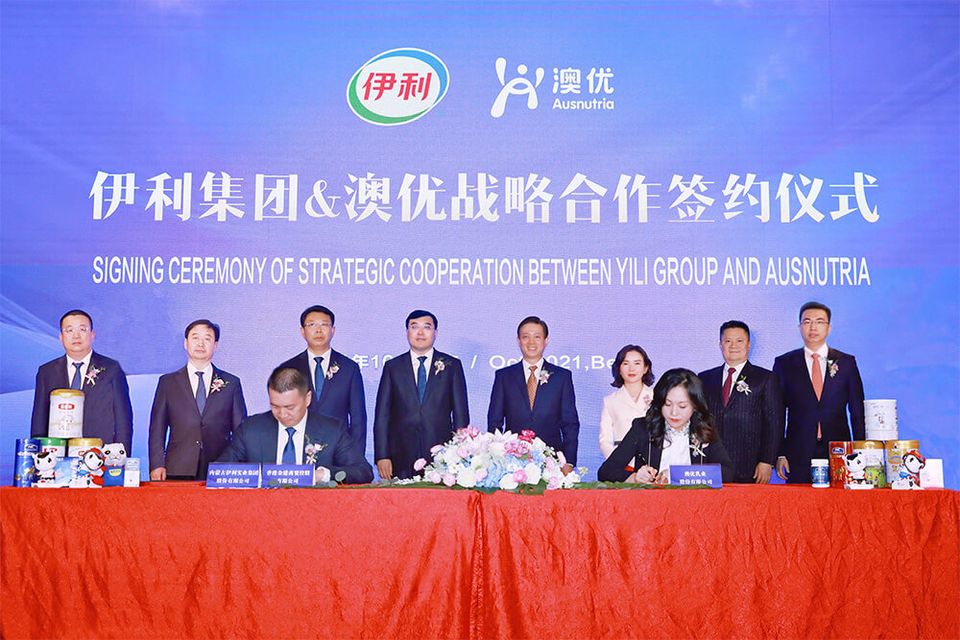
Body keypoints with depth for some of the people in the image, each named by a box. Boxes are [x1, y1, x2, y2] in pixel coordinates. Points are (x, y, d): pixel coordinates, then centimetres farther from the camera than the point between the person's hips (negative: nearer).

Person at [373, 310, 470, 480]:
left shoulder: (451, 365, 9)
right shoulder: (392, 367, 10)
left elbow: (461, 412, 6)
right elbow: (382, 415, 7)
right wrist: (382, 456, -1)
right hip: (402, 459, 1)